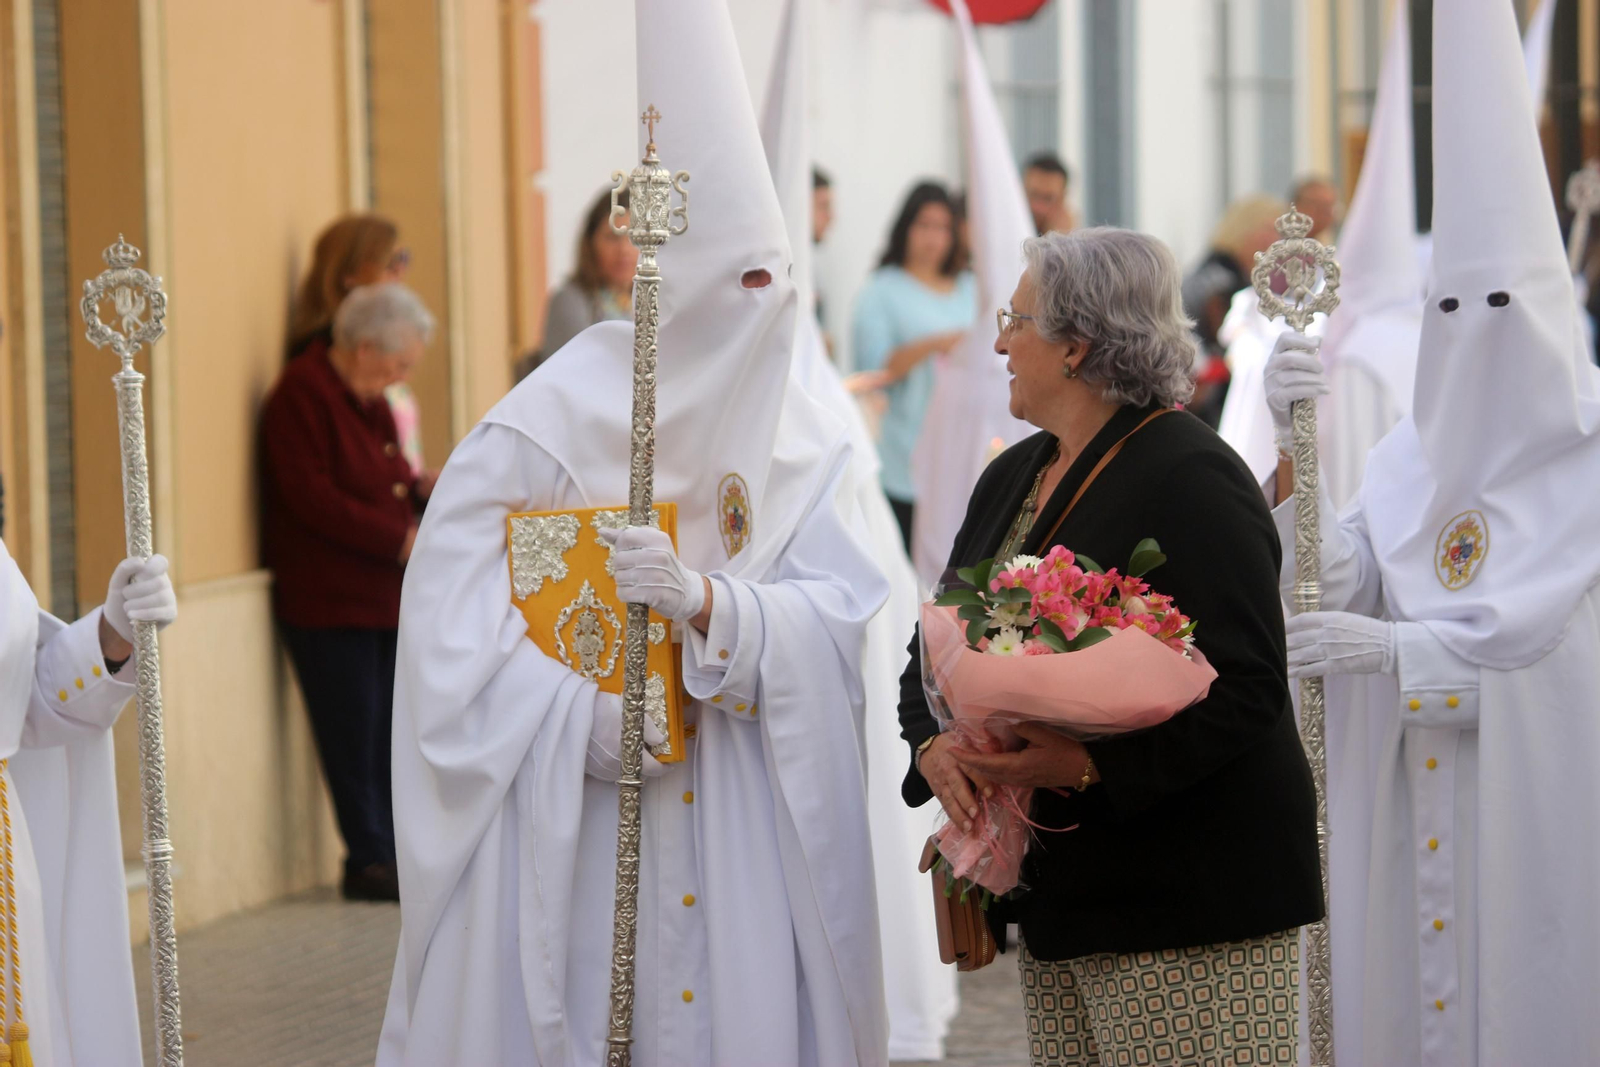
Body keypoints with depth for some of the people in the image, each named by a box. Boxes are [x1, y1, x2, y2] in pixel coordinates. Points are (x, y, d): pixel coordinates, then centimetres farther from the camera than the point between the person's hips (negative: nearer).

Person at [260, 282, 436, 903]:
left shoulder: (368, 398, 16)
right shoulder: (303, 395, -14)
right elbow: (311, 498, -21)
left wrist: (421, 487, 4)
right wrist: (400, 538, -21)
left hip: (381, 596, 9)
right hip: (327, 601, -9)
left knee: (391, 730, 9)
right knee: (353, 733, -5)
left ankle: (393, 851, 15)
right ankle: (369, 859, 2)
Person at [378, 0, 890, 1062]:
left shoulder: (803, 439, 5)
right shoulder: (561, 417, -7)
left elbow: (840, 612, -6)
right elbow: (451, 600, -10)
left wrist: (706, 603, -24)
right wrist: (587, 718, -20)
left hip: (752, 832, 4)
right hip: (575, 825, -3)